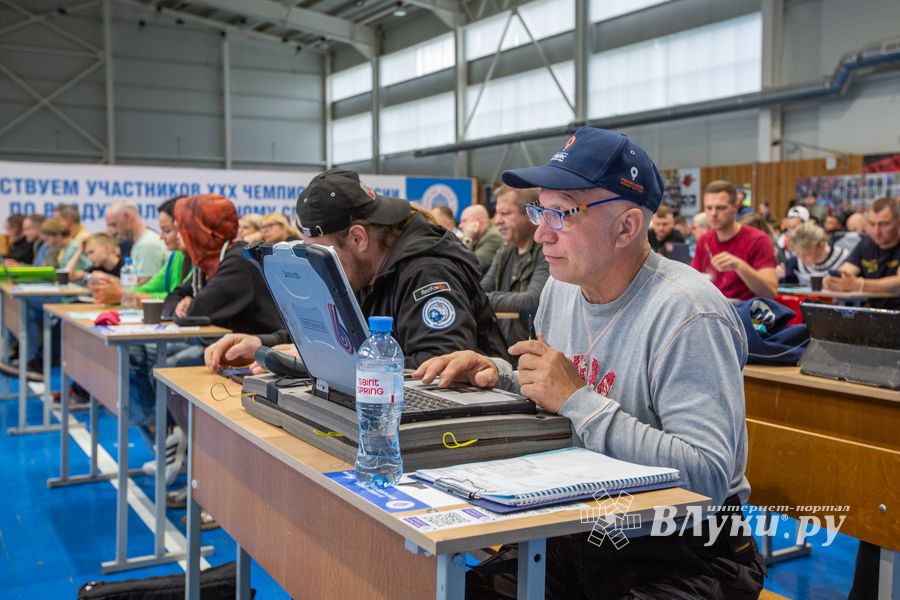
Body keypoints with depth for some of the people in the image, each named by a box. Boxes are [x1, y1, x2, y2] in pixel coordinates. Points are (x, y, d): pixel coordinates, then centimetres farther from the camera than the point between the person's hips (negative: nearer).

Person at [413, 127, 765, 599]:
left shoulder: (686, 316, -21)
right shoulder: (563, 285, 5)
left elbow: (709, 479, -28)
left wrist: (577, 400, -26)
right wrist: (499, 374, -2)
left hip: (683, 554, -6)